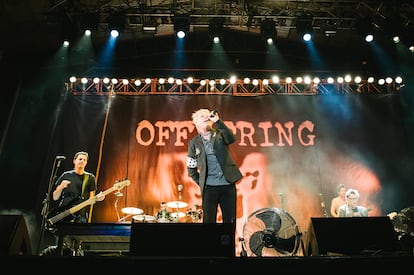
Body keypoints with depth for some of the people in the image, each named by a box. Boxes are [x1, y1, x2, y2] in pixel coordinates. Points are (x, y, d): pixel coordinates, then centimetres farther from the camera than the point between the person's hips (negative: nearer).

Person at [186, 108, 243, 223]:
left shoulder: (220, 135, 8)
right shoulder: (194, 143, 7)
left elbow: (231, 139, -16)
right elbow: (191, 167, 13)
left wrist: (217, 121, -21)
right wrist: (201, 182, 5)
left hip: (228, 185, 1)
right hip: (209, 187, 0)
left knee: (230, 220, 6)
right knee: (209, 220, 2)